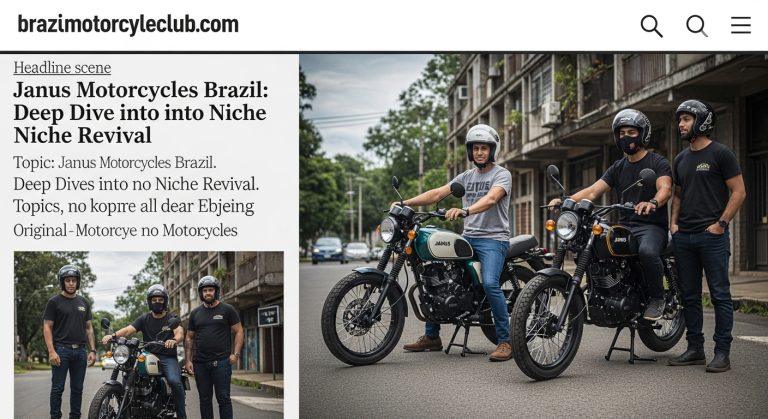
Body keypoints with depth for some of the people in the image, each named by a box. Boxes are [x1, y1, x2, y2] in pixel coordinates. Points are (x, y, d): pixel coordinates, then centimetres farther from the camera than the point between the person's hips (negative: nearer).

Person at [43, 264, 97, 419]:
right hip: (61, 350, -4)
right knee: (57, 388, -3)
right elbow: (47, 327, -4)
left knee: (77, 389, 7)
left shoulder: (84, 303, 15)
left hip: (80, 351, 4)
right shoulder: (54, 302, 1)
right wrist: (51, 351, -14)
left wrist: (92, 350, 8)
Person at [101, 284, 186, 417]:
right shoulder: (144, 319, 13)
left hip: (168, 358, -3)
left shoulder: (172, 319, 6)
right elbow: (129, 329, -2)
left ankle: (181, 415, -19)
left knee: (174, 381, -30)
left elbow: (179, 332, -13)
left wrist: (174, 340, -39)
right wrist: (113, 335, -23)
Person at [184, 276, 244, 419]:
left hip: (221, 362, -4)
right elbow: (189, 338, 16)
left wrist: (235, 354, -9)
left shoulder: (227, 310, 3)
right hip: (200, 363, 4)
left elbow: (239, 331, 2)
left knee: (223, 398, -5)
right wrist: (188, 360, 7)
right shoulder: (195, 313, 13)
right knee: (205, 399, 9)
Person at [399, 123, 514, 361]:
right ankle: (431, 337, 12)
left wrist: (464, 211, -42)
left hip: (493, 238, -7)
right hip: (468, 237, 7)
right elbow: (437, 193, 9)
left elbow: (490, 200, -24)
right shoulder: (466, 177, 17)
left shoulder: (502, 175, -4)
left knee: (490, 283, -29)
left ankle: (505, 341, -19)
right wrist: (404, 203, -3)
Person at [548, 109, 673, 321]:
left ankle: (657, 298, -14)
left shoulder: (658, 162, 1)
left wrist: (652, 203, -43)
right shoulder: (618, 167, 18)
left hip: (652, 226, -5)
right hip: (625, 226, 6)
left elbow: (665, 189, -19)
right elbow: (593, 191, 7)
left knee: (647, 251, -38)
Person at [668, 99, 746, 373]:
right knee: (689, 297, 9)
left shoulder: (720, 153, -3)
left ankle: (722, 353, -1)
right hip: (683, 237, 7)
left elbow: (739, 192, -6)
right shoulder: (681, 159, 17)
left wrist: (721, 223, -12)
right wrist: (673, 222, 10)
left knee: (720, 296, -4)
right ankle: (695, 350, 17)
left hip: (712, 236, -7)